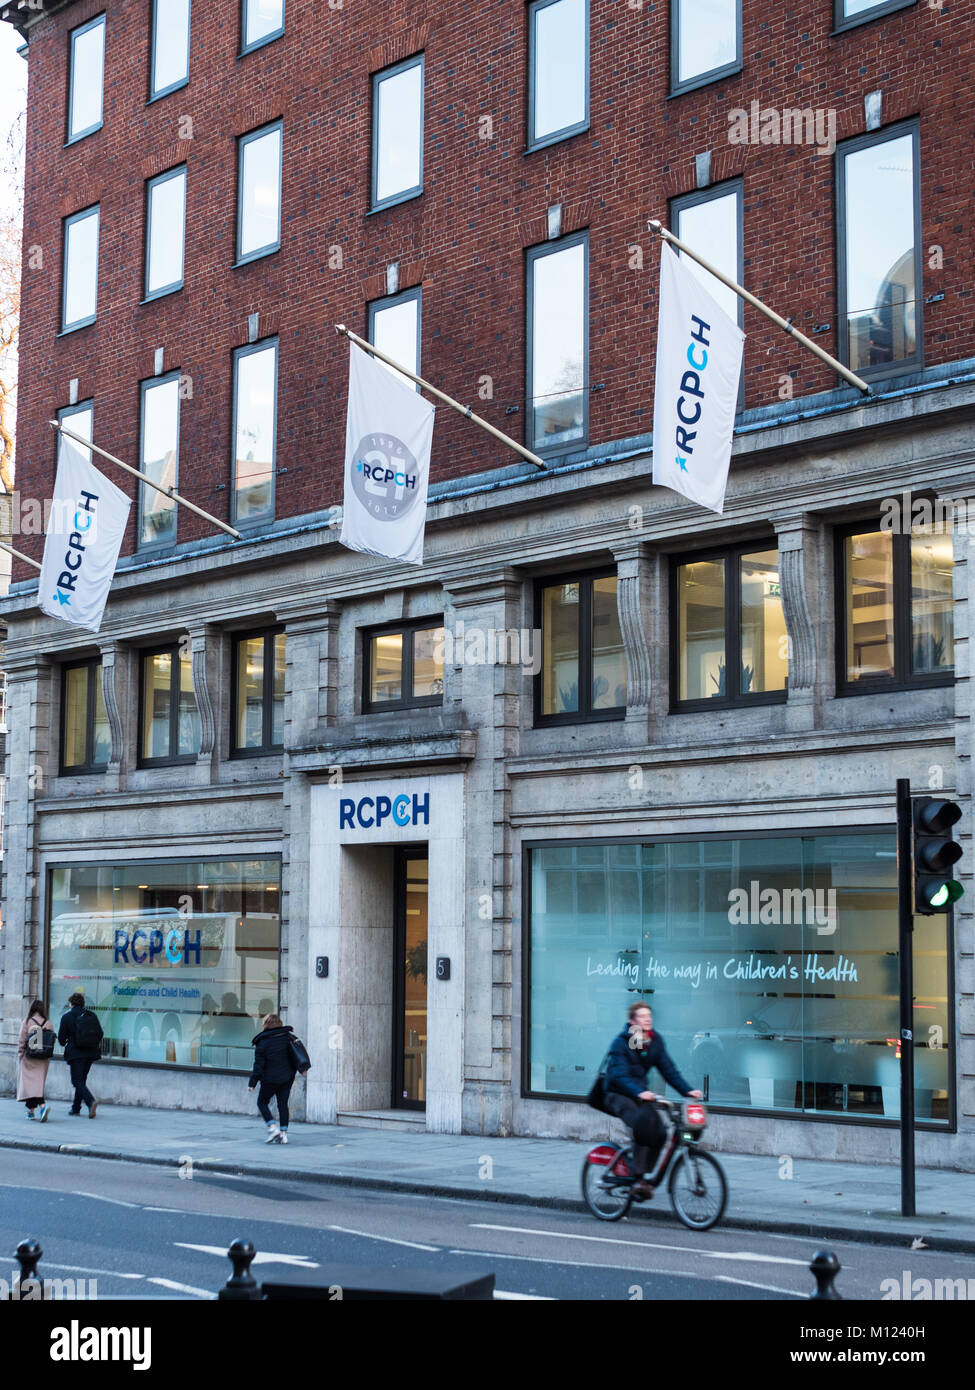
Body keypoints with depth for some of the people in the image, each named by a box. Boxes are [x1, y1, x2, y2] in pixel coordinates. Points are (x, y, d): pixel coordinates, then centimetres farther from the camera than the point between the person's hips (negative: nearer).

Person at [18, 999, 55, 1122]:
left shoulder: (27, 1022, -9)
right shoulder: (48, 1024, 0)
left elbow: (21, 1040, -6)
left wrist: (20, 1054, 4)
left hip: (30, 1057, -4)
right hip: (44, 1058, 4)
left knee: (30, 1083, -1)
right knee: (39, 1082, 12)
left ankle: (42, 1105, -18)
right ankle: (31, 1111, 16)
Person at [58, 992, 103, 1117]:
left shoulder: (67, 1017, -4)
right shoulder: (91, 1015, 7)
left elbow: (61, 1037, -2)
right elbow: (100, 1033, 7)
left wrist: (64, 1043, 21)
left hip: (76, 1053, -5)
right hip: (91, 1053, 5)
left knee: (77, 1081, -6)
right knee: (81, 1080, 17)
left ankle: (91, 1101, -30)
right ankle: (76, 1108, 20)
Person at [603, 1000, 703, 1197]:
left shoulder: (655, 1041, 5)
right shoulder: (621, 1042, -12)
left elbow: (668, 1070, 4)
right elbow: (619, 1075, -23)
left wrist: (688, 1090, -11)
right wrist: (639, 1092, -40)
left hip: (642, 1094, 6)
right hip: (618, 1096, -6)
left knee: (658, 1129, -19)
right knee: (642, 1122, -31)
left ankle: (645, 1176, -9)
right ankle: (638, 1178, -25)